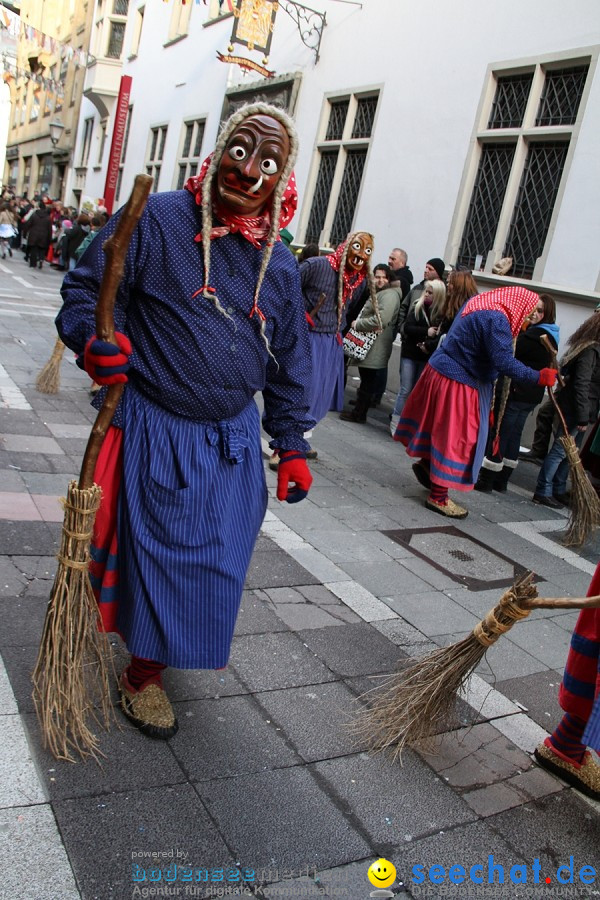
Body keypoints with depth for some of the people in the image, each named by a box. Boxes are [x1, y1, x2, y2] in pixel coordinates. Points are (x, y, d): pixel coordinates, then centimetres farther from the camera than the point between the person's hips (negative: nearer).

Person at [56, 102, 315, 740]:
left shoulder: (279, 264, 8)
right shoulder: (156, 220, -6)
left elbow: (289, 361, 13)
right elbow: (85, 290, -4)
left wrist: (291, 446, 11)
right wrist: (93, 341, -27)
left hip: (234, 437, 5)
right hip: (156, 429, -5)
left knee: (214, 559, 11)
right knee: (155, 549, 2)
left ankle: (152, 661, 36)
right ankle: (141, 672, 27)